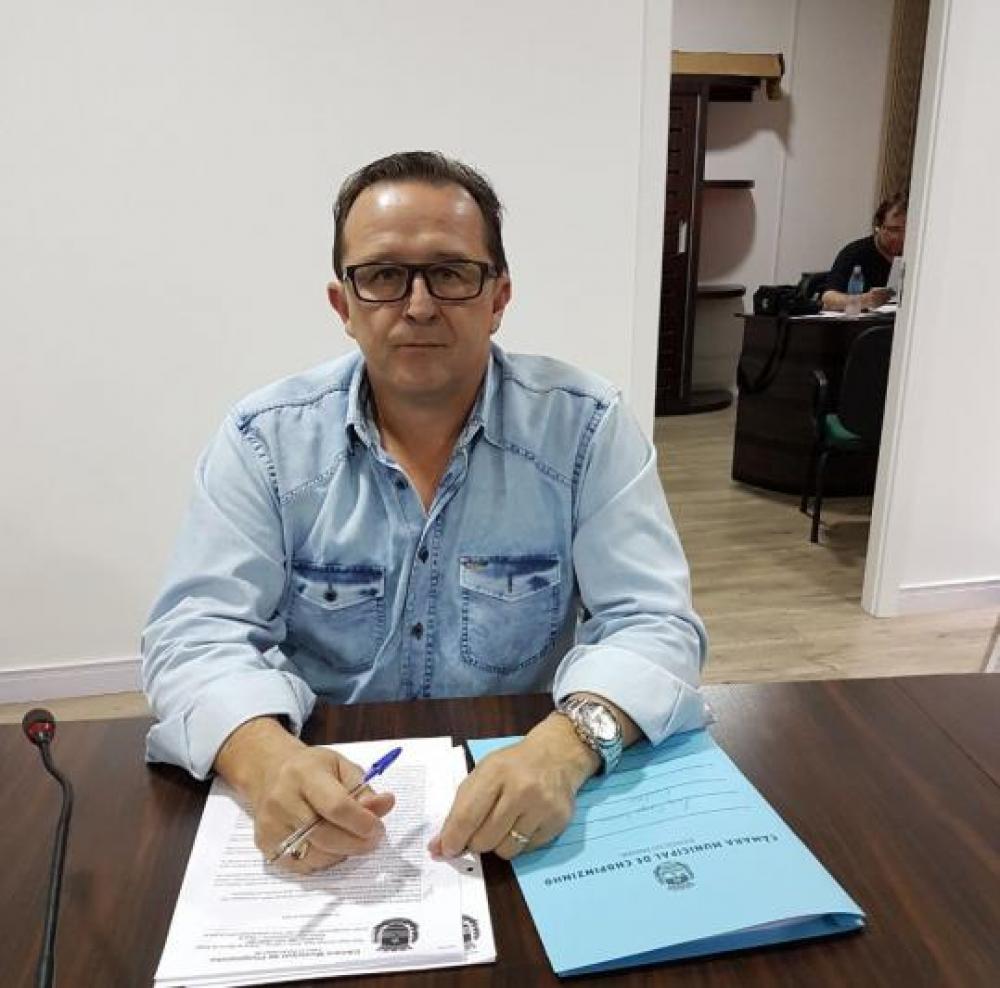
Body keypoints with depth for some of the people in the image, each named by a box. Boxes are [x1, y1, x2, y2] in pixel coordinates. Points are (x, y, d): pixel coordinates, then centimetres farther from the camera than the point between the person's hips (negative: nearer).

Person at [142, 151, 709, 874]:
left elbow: (652, 624, -10)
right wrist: (266, 758, -28)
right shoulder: (266, 438, -4)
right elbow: (199, 632, -7)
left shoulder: (586, 426, -6)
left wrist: (566, 747, -30)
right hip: (320, 795, 1)